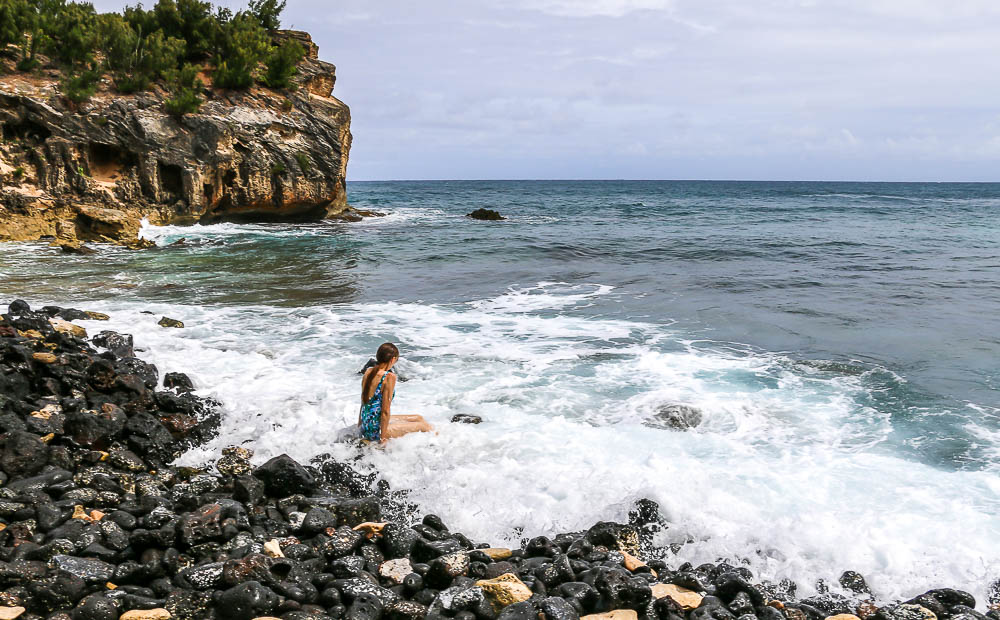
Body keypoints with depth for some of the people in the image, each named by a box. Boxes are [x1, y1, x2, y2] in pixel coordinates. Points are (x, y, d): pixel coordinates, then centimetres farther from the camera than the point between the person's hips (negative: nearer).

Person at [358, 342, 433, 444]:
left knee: (419, 418, 21)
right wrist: (383, 438, -15)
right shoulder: (389, 377, -21)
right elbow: (385, 411, -21)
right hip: (376, 430, -8)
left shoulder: (368, 372, 4)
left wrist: (359, 427, 20)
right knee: (422, 426, 9)